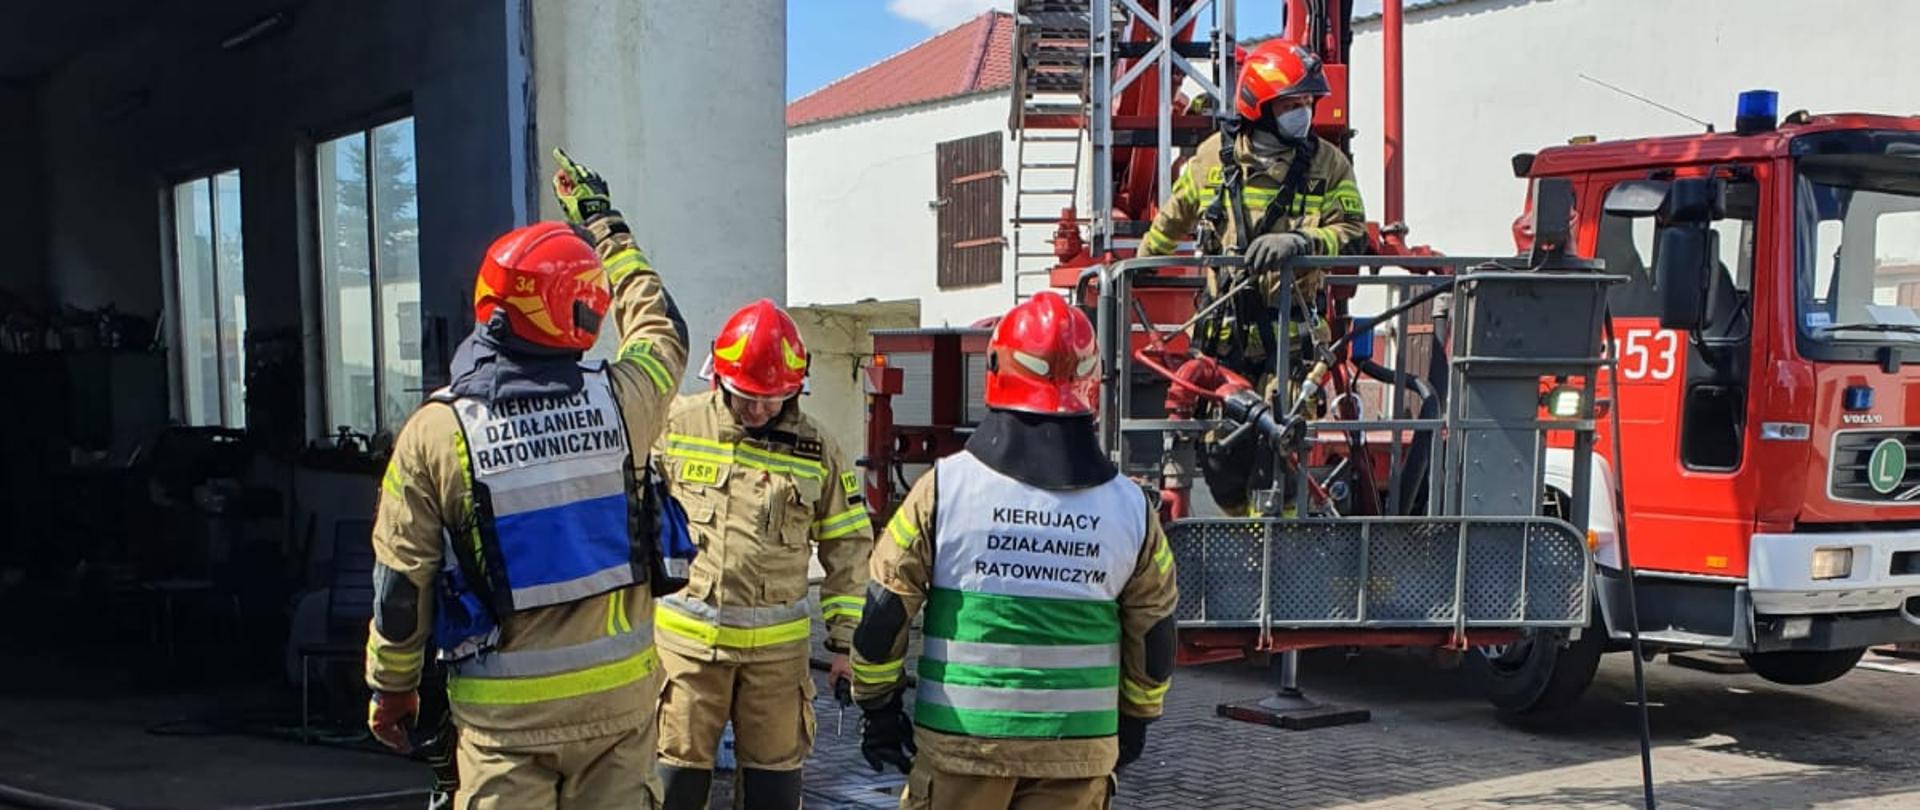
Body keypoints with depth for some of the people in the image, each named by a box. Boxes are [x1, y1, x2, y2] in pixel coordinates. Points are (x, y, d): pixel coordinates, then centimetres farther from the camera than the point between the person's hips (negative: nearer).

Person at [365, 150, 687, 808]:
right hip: (619, 693, 2)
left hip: (505, 710, -1)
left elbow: (401, 585, -5)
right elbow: (661, 329, 16)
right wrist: (603, 224, 29)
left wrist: (391, 687, 12)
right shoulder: (619, 401, -8)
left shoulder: (435, 433, -11)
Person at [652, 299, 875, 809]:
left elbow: (848, 545, 7)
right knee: (680, 768, 6)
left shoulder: (816, 450, 1)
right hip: (687, 636, -1)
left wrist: (844, 638, 4)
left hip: (777, 643, 1)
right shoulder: (675, 427, -3)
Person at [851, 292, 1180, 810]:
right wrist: (1134, 721, 21)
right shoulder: (1130, 506, -2)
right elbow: (1154, 632, 6)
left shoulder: (944, 488, -9)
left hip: (960, 741, -1)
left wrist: (878, 708, 9)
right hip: (1079, 749, 1)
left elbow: (886, 608, -5)